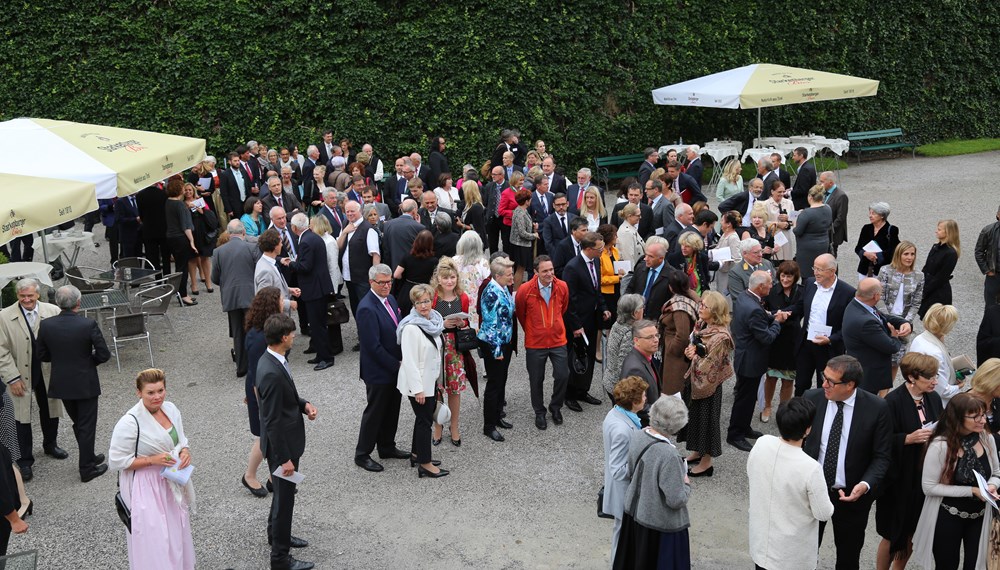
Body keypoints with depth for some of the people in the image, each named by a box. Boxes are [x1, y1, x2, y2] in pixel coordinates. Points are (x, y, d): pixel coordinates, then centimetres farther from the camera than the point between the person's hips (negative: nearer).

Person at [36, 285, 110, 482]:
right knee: (87, 426, 8)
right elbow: (104, 354, -15)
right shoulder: (88, 324, -21)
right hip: (85, 383, -4)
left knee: (78, 423, 22)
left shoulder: (45, 325, -11)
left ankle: (89, 457, 37)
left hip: (62, 383, 4)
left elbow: (42, 355, 0)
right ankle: (87, 469, 16)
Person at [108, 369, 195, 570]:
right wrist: (152, 460, -24)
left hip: (171, 483, 7)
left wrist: (185, 451, -10)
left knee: (176, 534, 21)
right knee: (154, 543, 1)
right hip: (146, 488, -7)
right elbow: (116, 461, -17)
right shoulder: (129, 422, -23)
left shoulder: (171, 408, -3)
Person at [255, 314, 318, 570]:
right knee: (285, 497, 5)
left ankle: (276, 533, 48)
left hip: (286, 441, 10)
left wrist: (304, 404, -3)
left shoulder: (271, 360, -1)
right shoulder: (271, 373, -31)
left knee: (283, 492, 27)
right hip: (281, 444, -10)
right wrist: (284, 458, -21)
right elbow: (272, 421, -27)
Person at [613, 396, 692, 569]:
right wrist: (686, 484, -8)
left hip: (634, 511, 7)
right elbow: (676, 500, -25)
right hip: (660, 523, -7)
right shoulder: (668, 456, -33)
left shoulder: (636, 436, -11)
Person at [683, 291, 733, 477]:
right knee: (695, 414, 21)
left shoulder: (720, 336, -27)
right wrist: (690, 352, -8)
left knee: (706, 418, 6)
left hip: (708, 383, -8)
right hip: (695, 379, 8)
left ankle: (706, 462, 23)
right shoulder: (701, 325, -2)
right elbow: (692, 346, 13)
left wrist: (694, 356, -12)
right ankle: (697, 452, 40)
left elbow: (709, 366, -24)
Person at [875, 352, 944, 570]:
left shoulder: (934, 398, 2)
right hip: (900, 478, -6)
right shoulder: (893, 401, -16)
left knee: (911, 533, 16)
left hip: (926, 476, 6)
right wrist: (909, 438, -26)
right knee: (894, 534, 6)